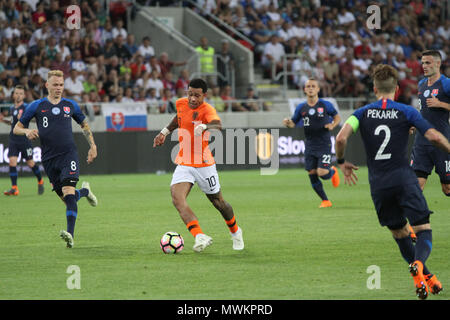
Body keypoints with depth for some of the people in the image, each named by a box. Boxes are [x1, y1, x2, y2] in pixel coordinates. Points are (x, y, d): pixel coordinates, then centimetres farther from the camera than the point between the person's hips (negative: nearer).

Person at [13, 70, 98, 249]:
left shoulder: (70, 105, 8)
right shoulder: (36, 106, 4)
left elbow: (84, 125, 23)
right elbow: (17, 128, 8)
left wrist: (92, 146, 15)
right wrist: (27, 132, -14)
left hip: (68, 154, -1)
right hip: (49, 158, 1)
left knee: (68, 191, -21)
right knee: (66, 199, 7)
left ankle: (70, 234, -30)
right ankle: (84, 191, 43)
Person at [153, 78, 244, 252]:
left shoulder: (207, 110, -19)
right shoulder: (181, 103, 1)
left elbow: (218, 125, -41)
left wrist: (204, 127, -60)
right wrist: (165, 132, 21)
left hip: (204, 164, -4)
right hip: (183, 164, 4)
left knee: (218, 203, 11)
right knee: (177, 198, -22)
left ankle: (235, 232, 42)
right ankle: (200, 237, -32)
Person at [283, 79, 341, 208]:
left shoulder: (325, 105, -4)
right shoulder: (301, 108, 4)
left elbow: (337, 116, 10)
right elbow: (293, 123, 11)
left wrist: (332, 125, -11)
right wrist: (287, 123, -12)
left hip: (324, 145, -4)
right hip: (310, 146, 4)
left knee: (322, 173, -16)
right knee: (312, 175, -1)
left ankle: (332, 171, 22)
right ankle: (325, 201, 15)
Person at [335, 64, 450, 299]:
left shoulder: (363, 113, 5)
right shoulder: (406, 112, 1)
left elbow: (341, 138, -9)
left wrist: (341, 162, 9)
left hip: (378, 183, 3)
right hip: (404, 178, -3)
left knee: (400, 233, 18)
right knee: (423, 230, -3)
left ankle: (424, 277, 20)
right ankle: (418, 264, -32)